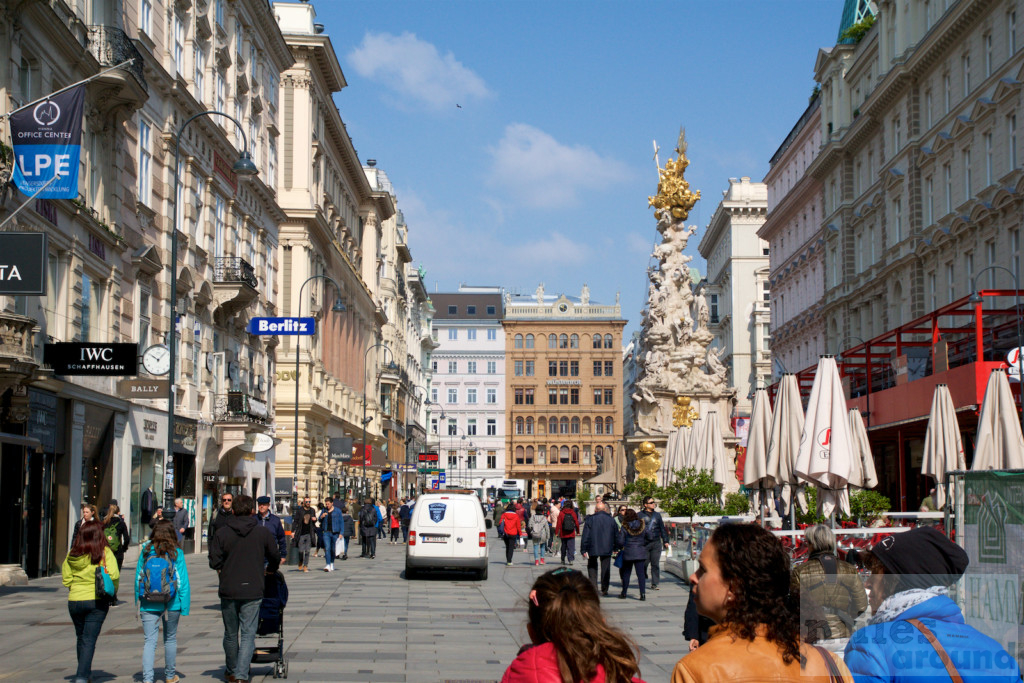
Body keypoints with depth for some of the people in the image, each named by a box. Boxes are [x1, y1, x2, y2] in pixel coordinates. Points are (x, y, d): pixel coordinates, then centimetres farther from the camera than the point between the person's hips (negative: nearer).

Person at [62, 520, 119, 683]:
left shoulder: (72, 554, 2)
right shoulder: (105, 553, -7)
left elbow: (66, 578, 3)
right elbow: (113, 576, -15)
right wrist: (112, 593, 1)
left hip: (75, 601, 3)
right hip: (97, 601, -3)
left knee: (81, 638, 19)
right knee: (89, 639, -2)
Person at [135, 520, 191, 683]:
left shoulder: (145, 551, -2)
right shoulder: (176, 553, -6)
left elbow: (138, 578, 2)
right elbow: (183, 581, -7)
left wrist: (138, 603, 10)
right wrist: (185, 606, -2)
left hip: (148, 604, 0)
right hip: (171, 604, 0)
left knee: (149, 641, 0)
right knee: (170, 639, 17)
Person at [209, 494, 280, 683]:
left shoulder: (222, 532, -3)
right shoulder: (263, 532, -1)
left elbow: (214, 562, -6)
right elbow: (275, 558, 9)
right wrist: (269, 570, 30)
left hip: (228, 590, 1)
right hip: (252, 591, -1)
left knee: (230, 634, 16)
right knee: (248, 634, 2)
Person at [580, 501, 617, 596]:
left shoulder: (590, 519, -4)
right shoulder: (611, 519, 4)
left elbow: (585, 536, -6)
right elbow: (616, 534, 8)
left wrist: (583, 550, -2)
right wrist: (615, 548, 16)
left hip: (593, 549, -2)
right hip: (607, 549, 2)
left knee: (592, 567, 12)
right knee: (605, 569, 8)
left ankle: (593, 587, -1)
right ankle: (604, 590, 8)